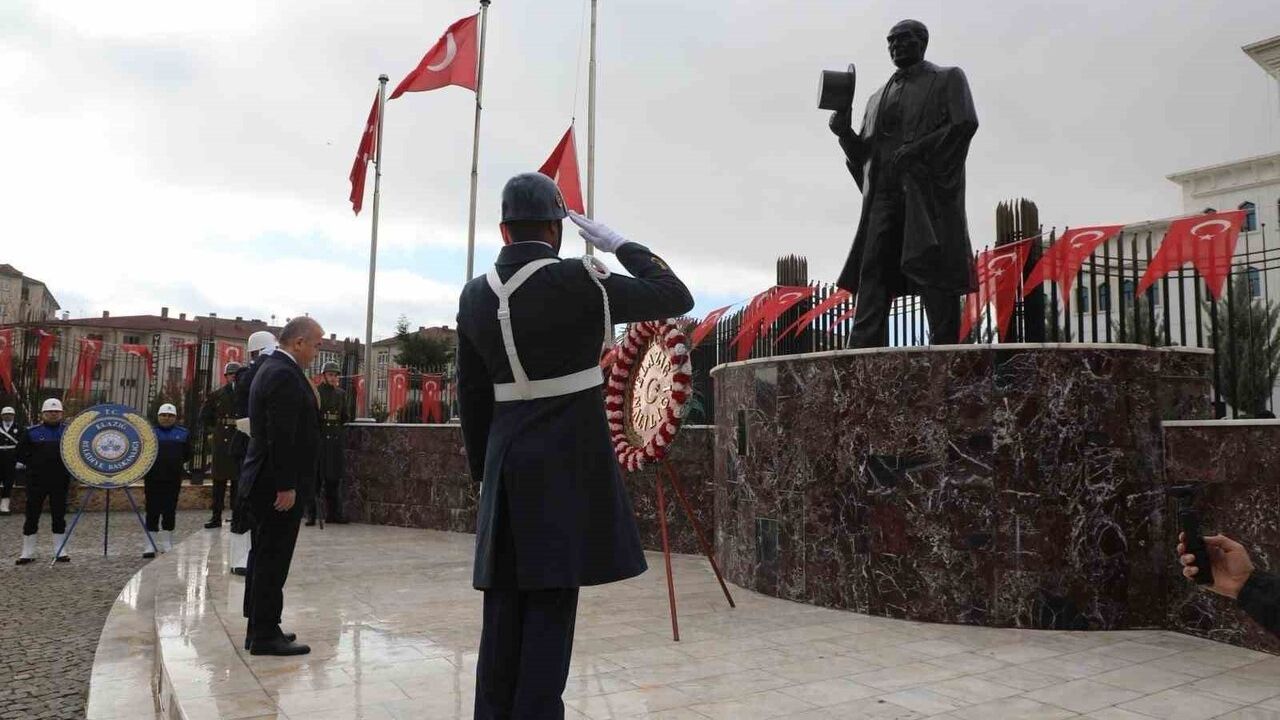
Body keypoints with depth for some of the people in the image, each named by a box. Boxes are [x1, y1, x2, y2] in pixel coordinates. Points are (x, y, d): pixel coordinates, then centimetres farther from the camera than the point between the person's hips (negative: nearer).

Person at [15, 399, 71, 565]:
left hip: (60, 482, 0)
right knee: (32, 515, 3)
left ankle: (60, 551, 14)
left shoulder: (69, 431, 4)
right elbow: (21, 454, 5)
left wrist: (67, 464, -5)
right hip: (36, 482, 0)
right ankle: (28, 552, 13)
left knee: (59, 515, 7)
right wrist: (35, 464, -4)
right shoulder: (32, 432, 2)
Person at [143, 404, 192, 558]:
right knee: (152, 511, -2)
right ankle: (149, 546, 3)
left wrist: (176, 463, 2)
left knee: (170, 511, 7)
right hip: (153, 479, -1)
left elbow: (187, 455, 12)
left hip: (174, 479, 2)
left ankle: (167, 545, 18)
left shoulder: (183, 433, 8)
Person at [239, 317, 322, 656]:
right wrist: (286, 486, -22)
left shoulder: (272, 368, 15)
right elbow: (281, 437, -23)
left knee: (265, 557, 16)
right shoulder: (285, 375, -18)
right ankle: (266, 635, 4)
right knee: (273, 560, -3)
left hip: (266, 482, 11)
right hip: (279, 485, -11)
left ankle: (259, 628, 25)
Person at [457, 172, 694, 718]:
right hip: (569, 464, -5)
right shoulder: (578, 282, -11)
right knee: (551, 604, 0)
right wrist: (620, 245, 5)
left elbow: (471, 395, 10)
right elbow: (676, 298, -3)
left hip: (506, 464, 5)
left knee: (503, 607, 11)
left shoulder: (475, 295, 5)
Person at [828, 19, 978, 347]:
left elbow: (966, 122, -3)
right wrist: (844, 131, 2)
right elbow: (861, 153, 22)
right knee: (873, 269, -10)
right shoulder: (877, 99, 28)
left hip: (929, 186, -4)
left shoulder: (948, 78, 15)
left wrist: (918, 148, -14)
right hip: (885, 192, 4)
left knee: (932, 267, -12)